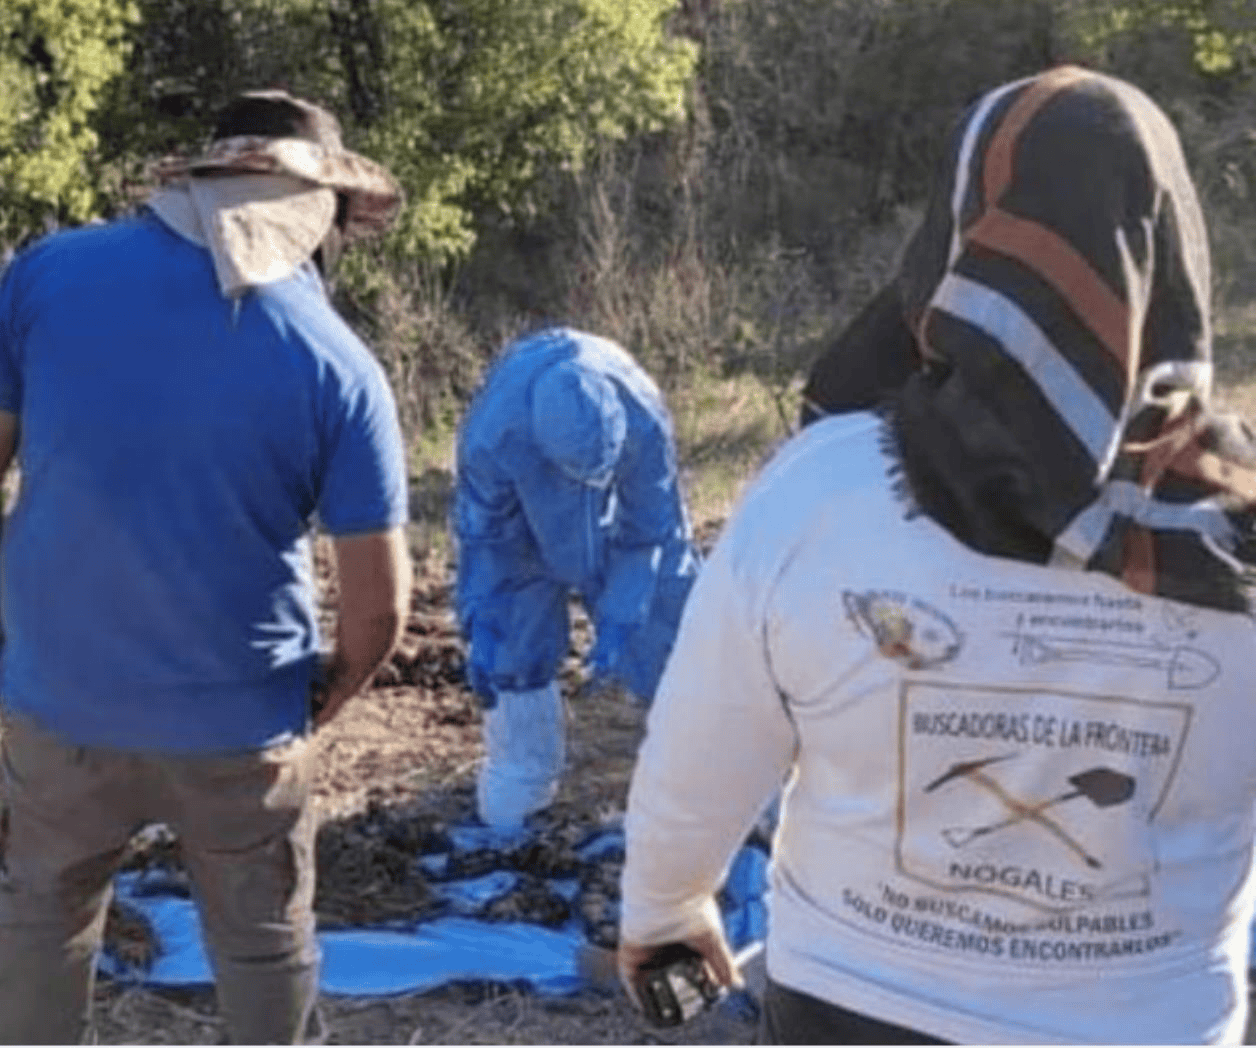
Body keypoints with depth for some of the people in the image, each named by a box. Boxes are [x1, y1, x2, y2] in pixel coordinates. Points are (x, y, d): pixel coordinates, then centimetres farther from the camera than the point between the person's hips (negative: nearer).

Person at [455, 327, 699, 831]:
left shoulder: (645, 422, -39)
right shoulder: (491, 434, -40)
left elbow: (647, 530, -22)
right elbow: (481, 534, -20)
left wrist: (620, 619, -22)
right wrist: (481, 626, -20)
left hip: (621, 522, 1)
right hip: (527, 528, 0)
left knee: (670, 627, 2)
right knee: (514, 652, -1)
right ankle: (522, 778, 20)